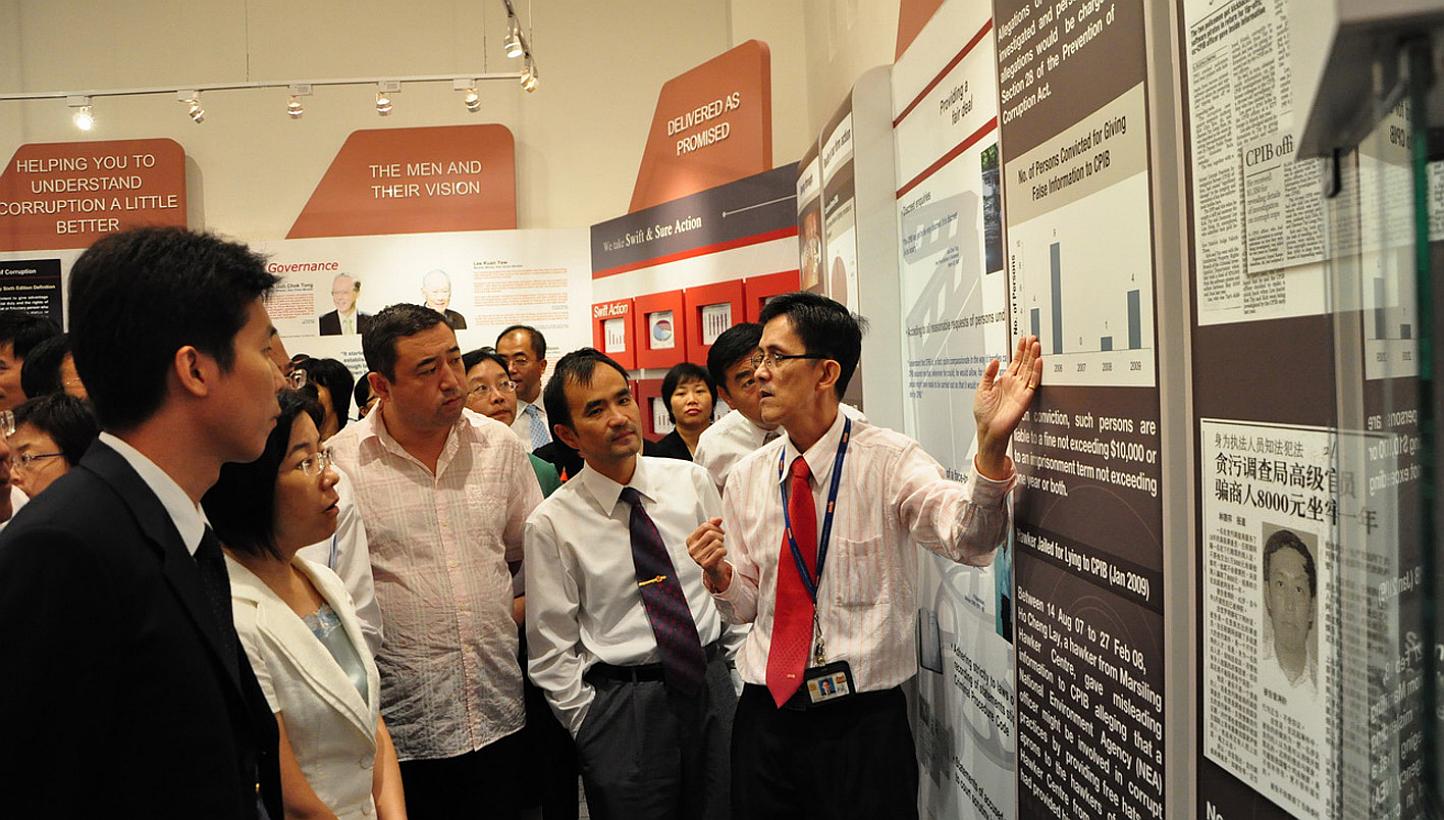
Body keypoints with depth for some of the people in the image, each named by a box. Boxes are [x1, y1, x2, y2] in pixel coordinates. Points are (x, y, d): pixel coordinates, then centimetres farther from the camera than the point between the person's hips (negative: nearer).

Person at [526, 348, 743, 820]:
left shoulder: (691, 481, 1)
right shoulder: (551, 524, -8)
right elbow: (552, 652, -4)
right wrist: (592, 727, -5)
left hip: (714, 688, 3)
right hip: (622, 705, -3)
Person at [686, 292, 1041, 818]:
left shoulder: (890, 460, -12)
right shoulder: (746, 478, 2)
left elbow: (968, 540, -31)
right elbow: (745, 606, 9)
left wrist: (991, 444, -47)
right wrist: (719, 574, -13)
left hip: (864, 720, -4)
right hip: (764, 714, 4)